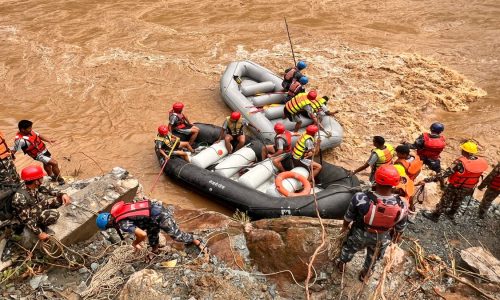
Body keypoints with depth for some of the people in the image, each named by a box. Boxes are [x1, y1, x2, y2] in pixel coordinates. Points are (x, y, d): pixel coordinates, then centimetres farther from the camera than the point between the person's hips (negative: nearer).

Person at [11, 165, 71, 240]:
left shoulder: (34, 186, -17)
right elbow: (26, 219, -30)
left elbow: (46, 190, 3)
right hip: (31, 215, -8)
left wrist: (62, 194, -11)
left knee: (59, 198, -2)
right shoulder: (20, 198, -37)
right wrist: (39, 233, -27)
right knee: (54, 214, -28)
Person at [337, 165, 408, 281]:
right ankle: (365, 274, 62)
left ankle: (342, 264, 63)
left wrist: (345, 226, 7)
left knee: (349, 248, 34)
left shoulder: (360, 198, -38)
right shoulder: (401, 206, -33)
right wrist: (397, 236, 13)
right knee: (373, 257, 35)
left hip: (359, 234, -1)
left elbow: (348, 216, -17)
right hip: (381, 239, 1)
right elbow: (401, 227, -11)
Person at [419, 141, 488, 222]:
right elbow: (476, 175, 0)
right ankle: (451, 214, 54)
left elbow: (444, 174, -37)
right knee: (457, 202, 30)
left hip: (455, 187, -5)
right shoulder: (482, 162, -16)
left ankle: (435, 216, 36)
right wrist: (471, 188, 18)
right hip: (468, 189, 5)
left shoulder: (460, 163, -34)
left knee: (444, 202, 17)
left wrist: (426, 180, -37)